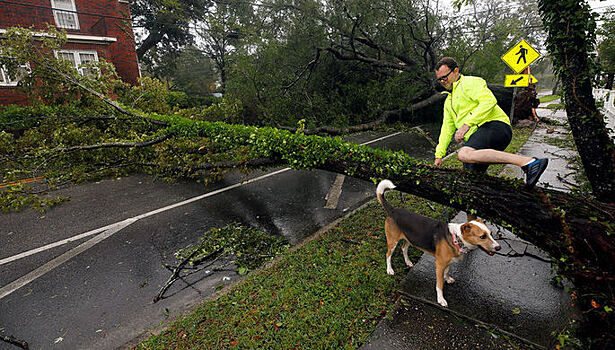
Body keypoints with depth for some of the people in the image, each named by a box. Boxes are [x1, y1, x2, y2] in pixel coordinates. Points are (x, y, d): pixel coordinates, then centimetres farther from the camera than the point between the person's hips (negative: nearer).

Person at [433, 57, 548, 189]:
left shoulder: (469, 82, 4)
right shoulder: (448, 101, 28)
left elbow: (489, 101, -14)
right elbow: (447, 128, 27)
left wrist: (467, 124, -21)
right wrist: (439, 155, 18)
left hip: (495, 125, -8)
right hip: (475, 137, 8)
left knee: (464, 154, -35)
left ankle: (527, 162, -35)